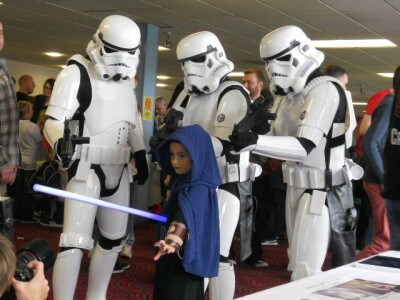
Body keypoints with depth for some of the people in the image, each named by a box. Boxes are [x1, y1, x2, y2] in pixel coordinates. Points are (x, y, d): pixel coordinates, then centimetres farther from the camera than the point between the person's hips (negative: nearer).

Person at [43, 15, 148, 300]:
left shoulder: (126, 79, 11)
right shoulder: (78, 73, -12)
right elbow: (54, 120, -17)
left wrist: (140, 154, 14)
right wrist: (61, 141, -37)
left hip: (117, 169, 8)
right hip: (87, 168, -8)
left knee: (114, 238, 15)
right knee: (75, 242, -16)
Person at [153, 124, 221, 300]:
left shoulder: (196, 190, -23)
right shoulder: (186, 182, 7)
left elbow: (185, 218, -43)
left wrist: (173, 242, -59)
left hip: (183, 261, -10)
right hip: (177, 260, 10)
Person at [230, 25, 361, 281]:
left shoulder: (325, 89, -17)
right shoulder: (287, 94, 11)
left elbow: (305, 147, -26)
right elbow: (277, 139, 13)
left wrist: (255, 141, -38)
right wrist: (250, 137, -7)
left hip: (323, 191, -9)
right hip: (296, 187, 9)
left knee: (305, 271, -9)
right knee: (298, 265, 14)